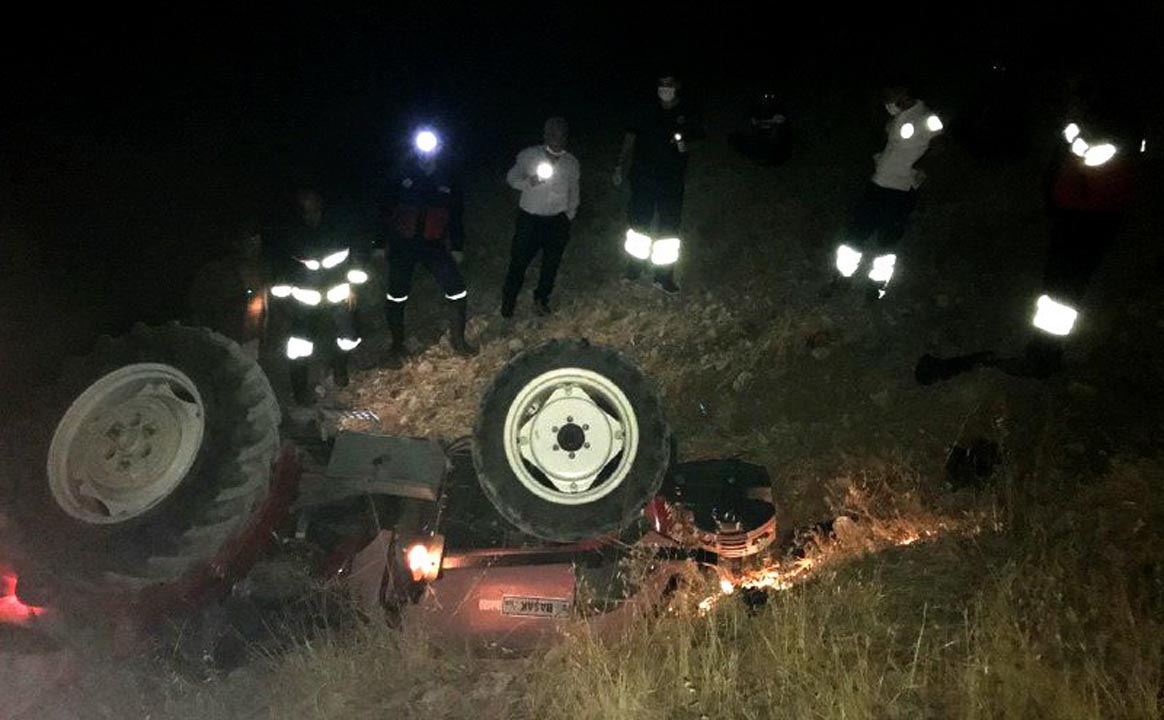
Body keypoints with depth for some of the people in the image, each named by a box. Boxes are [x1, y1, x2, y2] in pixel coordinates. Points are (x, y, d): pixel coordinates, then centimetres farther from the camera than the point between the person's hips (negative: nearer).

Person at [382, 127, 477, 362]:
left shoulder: (448, 177, -3)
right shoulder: (402, 173, -9)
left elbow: (457, 213, 8)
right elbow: (386, 208, -3)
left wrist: (457, 246, 9)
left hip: (433, 243, 1)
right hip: (402, 244, -1)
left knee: (458, 292, -3)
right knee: (396, 297, 8)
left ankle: (458, 340, 19)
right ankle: (397, 346, 28)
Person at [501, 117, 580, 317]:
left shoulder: (572, 163, 3)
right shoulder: (529, 156, -6)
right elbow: (511, 177, 3)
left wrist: (568, 217, 11)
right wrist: (528, 183, -16)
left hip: (557, 220, 3)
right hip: (529, 217, -3)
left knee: (551, 262, 10)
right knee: (519, 260, 1)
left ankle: (541, 298, 31)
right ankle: (509, 300, 21)